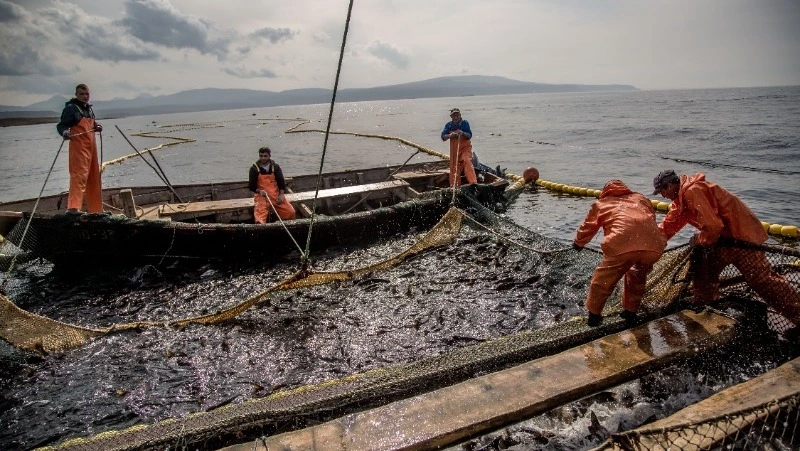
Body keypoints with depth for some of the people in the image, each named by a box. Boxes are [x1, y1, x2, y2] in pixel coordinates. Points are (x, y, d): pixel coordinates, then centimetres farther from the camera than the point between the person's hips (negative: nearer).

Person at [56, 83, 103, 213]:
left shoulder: (89, 108, 17)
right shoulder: (70, 108, -5)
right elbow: (61, 125, -11)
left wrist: (97, 127, 5)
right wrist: (64, 132, -31)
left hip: (91, 146, 8)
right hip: (79, 147, -8)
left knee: (94, 177, 14)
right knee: (79, 175, -19)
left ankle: (96, 208, 25)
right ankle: (74, 206, -24)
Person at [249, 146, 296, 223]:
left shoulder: (275, 167, 10)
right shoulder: (254, 168, 4)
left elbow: (281, 181, 7)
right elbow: (252, 186, 2)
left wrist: (281, 194, -9)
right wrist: (259, 191, -19)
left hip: (276, 194, 2)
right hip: (261, 195, -2)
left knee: (291, 212, -15)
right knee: (260, 212, -33)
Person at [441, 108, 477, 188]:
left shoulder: (465, 123, -7)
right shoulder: (448, 125, 0)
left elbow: (469, 135, -12)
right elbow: (443, 137, -4)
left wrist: (463, 134, -33)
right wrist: (449, 135, -25)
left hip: (465, 147, -3)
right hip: (454, 149, 4)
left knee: (467, 161, -27)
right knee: (454, 167, 7)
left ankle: (473, 182, -32)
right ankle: (455, 186, 20)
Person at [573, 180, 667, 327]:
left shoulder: (601, 203, 27)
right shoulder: (641, 199, 34)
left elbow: (587, 227, 37)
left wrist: (578, 243, 57)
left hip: (622, 245, -4)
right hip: (653, 245, 4)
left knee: (602, 281, 17)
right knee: (637, 277, 31)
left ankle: (594, 316, 27)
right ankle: (630, 312, 40)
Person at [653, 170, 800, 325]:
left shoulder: (693, 191, -22)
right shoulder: (681, 197, 10)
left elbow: (713, 226, -26)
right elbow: (668, 226, 14)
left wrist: (699, 241, -8)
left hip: (742, 234, -10)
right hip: (724, 238, 10)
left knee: (763, 280, -7)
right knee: (703, 271, 10)